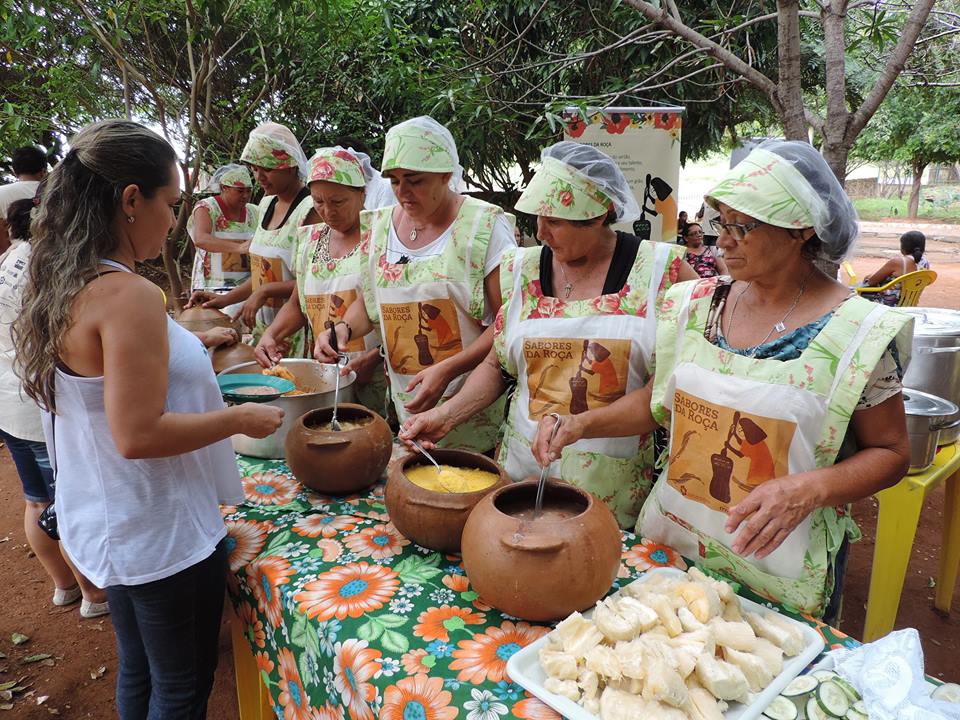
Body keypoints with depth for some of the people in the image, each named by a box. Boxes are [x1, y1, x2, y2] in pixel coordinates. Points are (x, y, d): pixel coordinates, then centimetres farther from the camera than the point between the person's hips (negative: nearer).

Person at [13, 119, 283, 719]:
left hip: (110, 527, 9)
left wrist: (190, 353, 15)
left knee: (139, 672, 26)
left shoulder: (65, 287, 3)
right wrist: (241, 419, -16)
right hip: (163, 534, -9)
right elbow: (138, 434, -27)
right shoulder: (128, 294, -25)